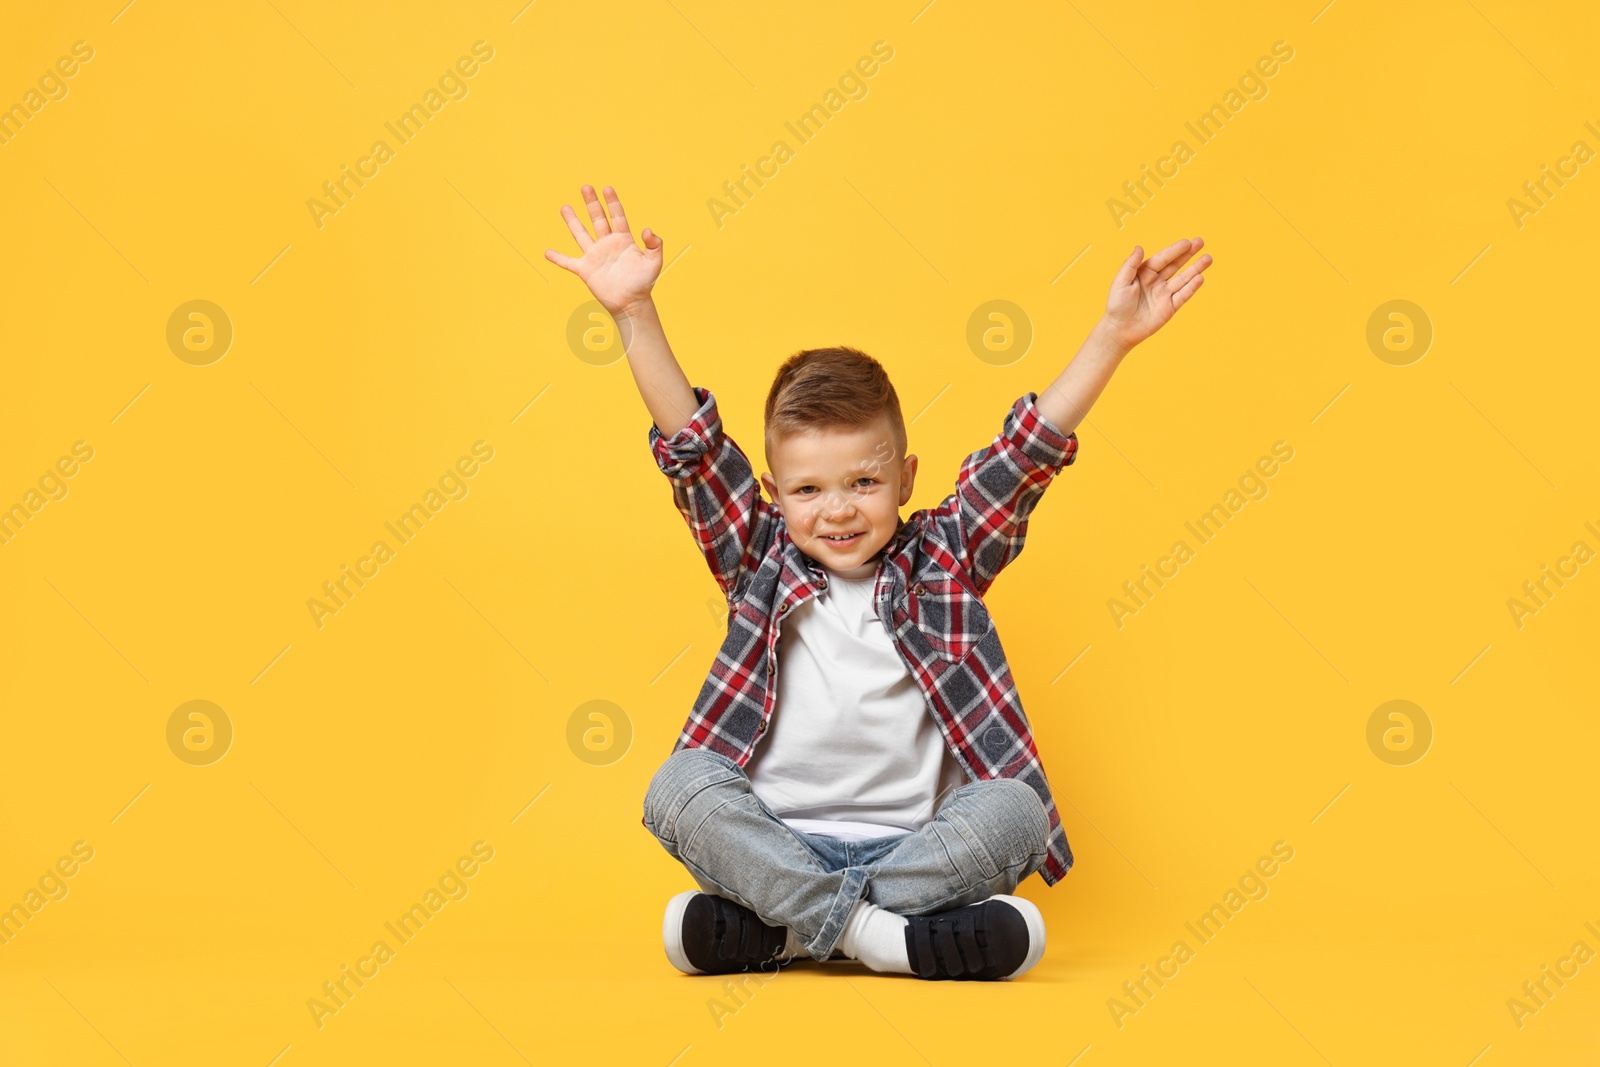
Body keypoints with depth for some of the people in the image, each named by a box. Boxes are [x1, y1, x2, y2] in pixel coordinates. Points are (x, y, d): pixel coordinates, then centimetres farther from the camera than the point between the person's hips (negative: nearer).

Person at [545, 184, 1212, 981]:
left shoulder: (940, 564, 9)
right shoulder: (758, 564, 8)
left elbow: (1026, 456, 3)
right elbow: (693, 448, 0)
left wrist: (1113, 335, -5)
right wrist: (635, 315, -10)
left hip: (912, 846, 1)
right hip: (775, 841, 0)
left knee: (1016, 811, -28)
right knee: (678, 787, -27)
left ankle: (769, 930, -25)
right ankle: (879, 935, -34)